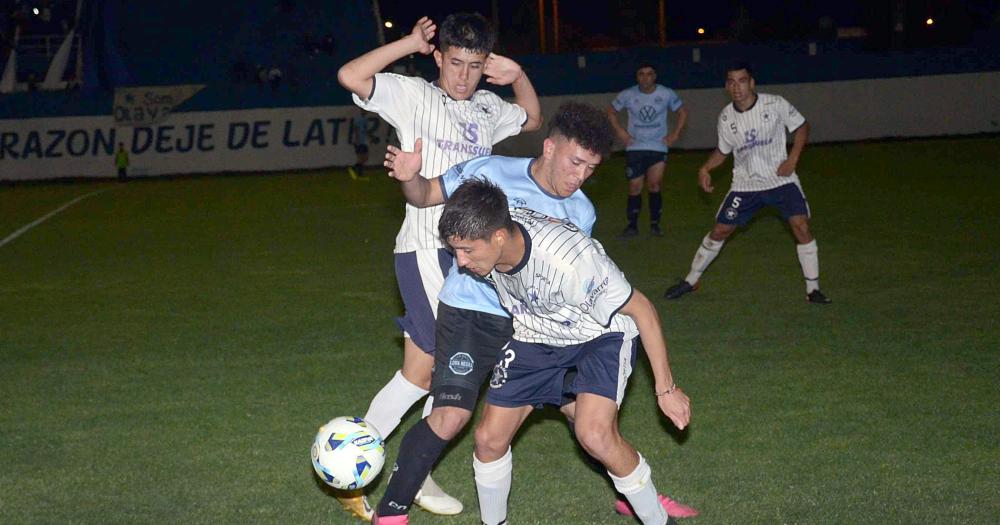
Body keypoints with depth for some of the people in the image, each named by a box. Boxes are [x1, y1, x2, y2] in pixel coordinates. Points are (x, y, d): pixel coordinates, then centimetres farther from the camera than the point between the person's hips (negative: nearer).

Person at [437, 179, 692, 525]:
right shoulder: (483, 235, -24)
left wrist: (665, 389, -19)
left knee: (595, 435, -28)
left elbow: (642, 310, -26)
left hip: (601, 336, -5)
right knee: (490, 438, -1)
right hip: (535, 338, 6)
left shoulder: (569, 260, -40)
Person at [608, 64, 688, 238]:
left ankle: (655, 224, 4)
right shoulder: (627, 95, -2)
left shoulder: (666, 94, -3)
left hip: (658, 147, 0)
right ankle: (632, 225, 11)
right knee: (634, 188, -1)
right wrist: (620, 131, 2)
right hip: (635, 148, 1)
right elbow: (611, 111, 13)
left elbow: (682, 111, 11)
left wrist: (676, 133, 1)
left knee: (654, 185, -9)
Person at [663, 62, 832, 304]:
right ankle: (691, 281, 22)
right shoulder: (726, 117, -3)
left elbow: (801, 126, 1)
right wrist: (705, 169, -6)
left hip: (781, 179, -2)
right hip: (745, 183, 2)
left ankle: (813, 289, -4)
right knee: (719, 230, 4)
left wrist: (792, 159, -11)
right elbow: (723, 150, 12)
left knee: (801, 226, -17)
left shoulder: (775, 104, -12)